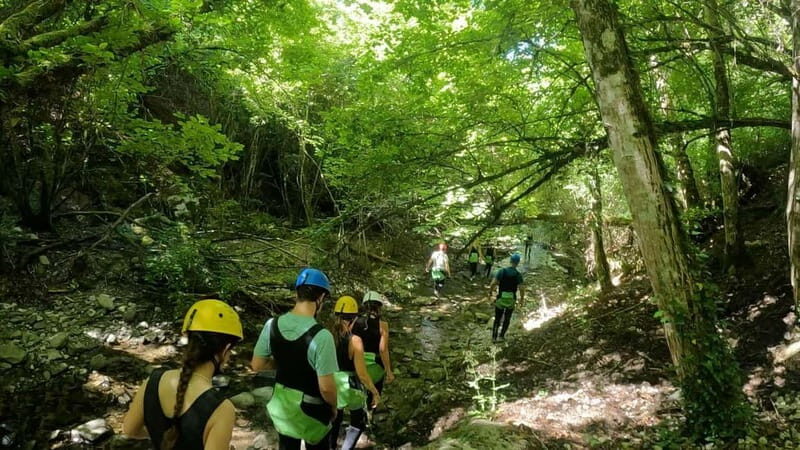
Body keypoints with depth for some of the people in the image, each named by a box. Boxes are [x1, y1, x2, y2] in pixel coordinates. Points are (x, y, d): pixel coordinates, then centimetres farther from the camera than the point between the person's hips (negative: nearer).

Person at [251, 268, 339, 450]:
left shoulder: (272, 325, -13)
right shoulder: (321, 336, -29)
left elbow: (257, 365, -1)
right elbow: (326, 387, -25)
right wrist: (334, 406, -5)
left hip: (281, 404, 5)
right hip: (311, 409, -4)